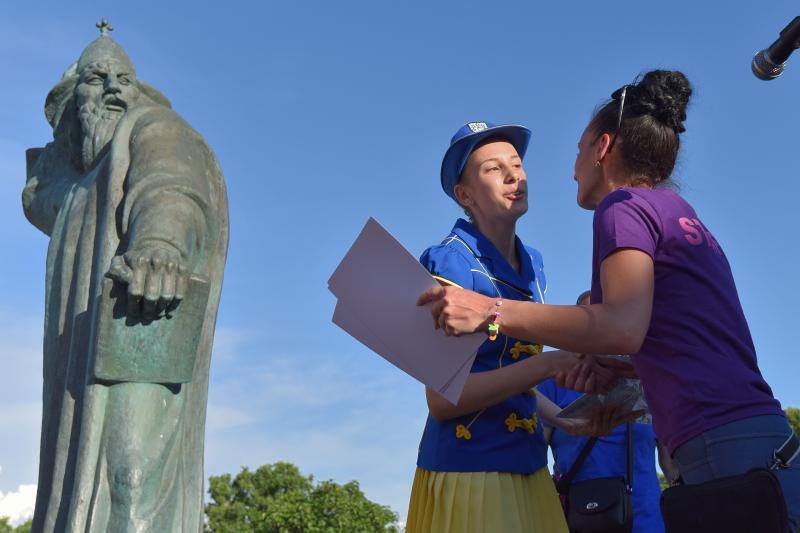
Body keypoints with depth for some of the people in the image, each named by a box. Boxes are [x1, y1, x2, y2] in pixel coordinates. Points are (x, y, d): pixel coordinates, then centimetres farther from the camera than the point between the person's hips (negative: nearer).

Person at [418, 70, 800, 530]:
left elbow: (625, 327, -22)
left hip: (726, 450, -9)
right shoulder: (683, 215, 23)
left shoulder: (626, 205, -3)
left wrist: (491, 311, -18)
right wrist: (609, 367, 13)